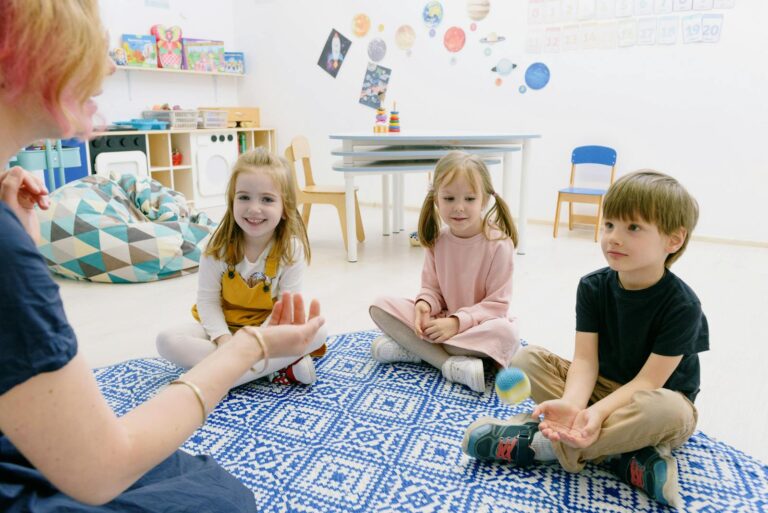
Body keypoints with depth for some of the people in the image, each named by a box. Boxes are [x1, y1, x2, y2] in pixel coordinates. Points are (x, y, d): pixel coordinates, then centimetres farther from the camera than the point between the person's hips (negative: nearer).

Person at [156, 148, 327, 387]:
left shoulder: (292, 249, -16)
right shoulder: (219, 246, -14)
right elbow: (207, 300, -10)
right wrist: (223, 339, -25)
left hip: (269, 327, -1)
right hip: (223, 326, 2)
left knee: (318, 332, -28)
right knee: (167, 341, -26)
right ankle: (279, 364, -29)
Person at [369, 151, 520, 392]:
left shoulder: (498, 244, -17)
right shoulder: (437, 240, -4)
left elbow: (496, 304, -16)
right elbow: (432, 287, 3)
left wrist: (457, 322, -27)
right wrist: (424, 304, -21)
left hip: (477, 324, -3)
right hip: (440, 320, 4)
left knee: (506, 334, -38)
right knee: (380, 306, -13)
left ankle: (414, 347, -25)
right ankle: (451, 363, -26)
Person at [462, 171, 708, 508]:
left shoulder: (682, 305, -21)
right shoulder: (592, 287, -9)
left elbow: (648, 381, -24)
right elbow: (585, 359, -17)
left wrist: (596, 412, -41)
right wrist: (572, 403, -37)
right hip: (600, 387, 4)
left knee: (667, 409, -39)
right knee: (528, 358, -15)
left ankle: (535, 444, -28)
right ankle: (622, 451, -24)